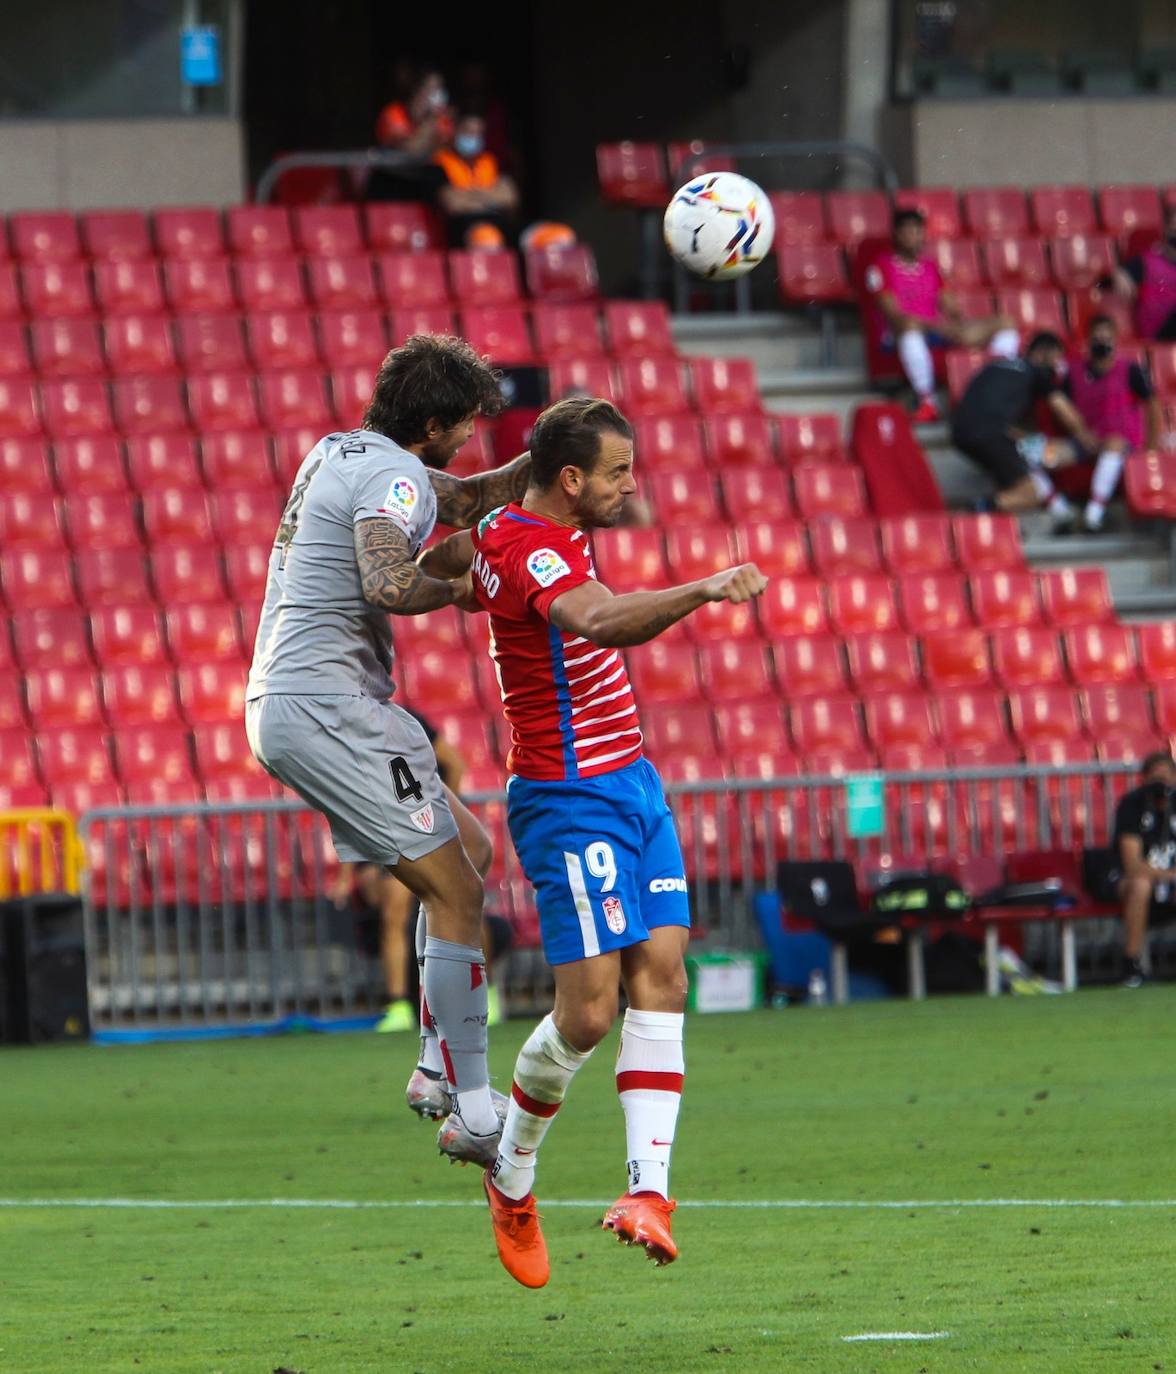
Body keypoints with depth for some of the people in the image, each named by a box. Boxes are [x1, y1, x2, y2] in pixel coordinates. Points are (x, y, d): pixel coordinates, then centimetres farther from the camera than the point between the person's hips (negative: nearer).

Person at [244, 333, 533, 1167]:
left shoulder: (345, 453, 18)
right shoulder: (393, 478, -13)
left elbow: (470, 501, 29)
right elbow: (387, 585, -30)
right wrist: (458, 588, -11)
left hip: (281, 702, 10)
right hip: (326, 707, -10)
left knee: (468, 847, 18)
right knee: (457, 895, -9)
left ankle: (441, 1068, 13)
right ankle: (471, 1113, -12)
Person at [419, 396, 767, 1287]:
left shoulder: (513, 530, 10)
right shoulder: (533, 552, -21)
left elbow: (437, 563, 29)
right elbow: (600, 622, -42)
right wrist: (700, 592, -52)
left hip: (630, 783, 10)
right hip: (572, 801, -10)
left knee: (661, 977, -4)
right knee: (589, 1010, -9)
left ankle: (651, 1187, -11)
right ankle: (513, 1177, 14)